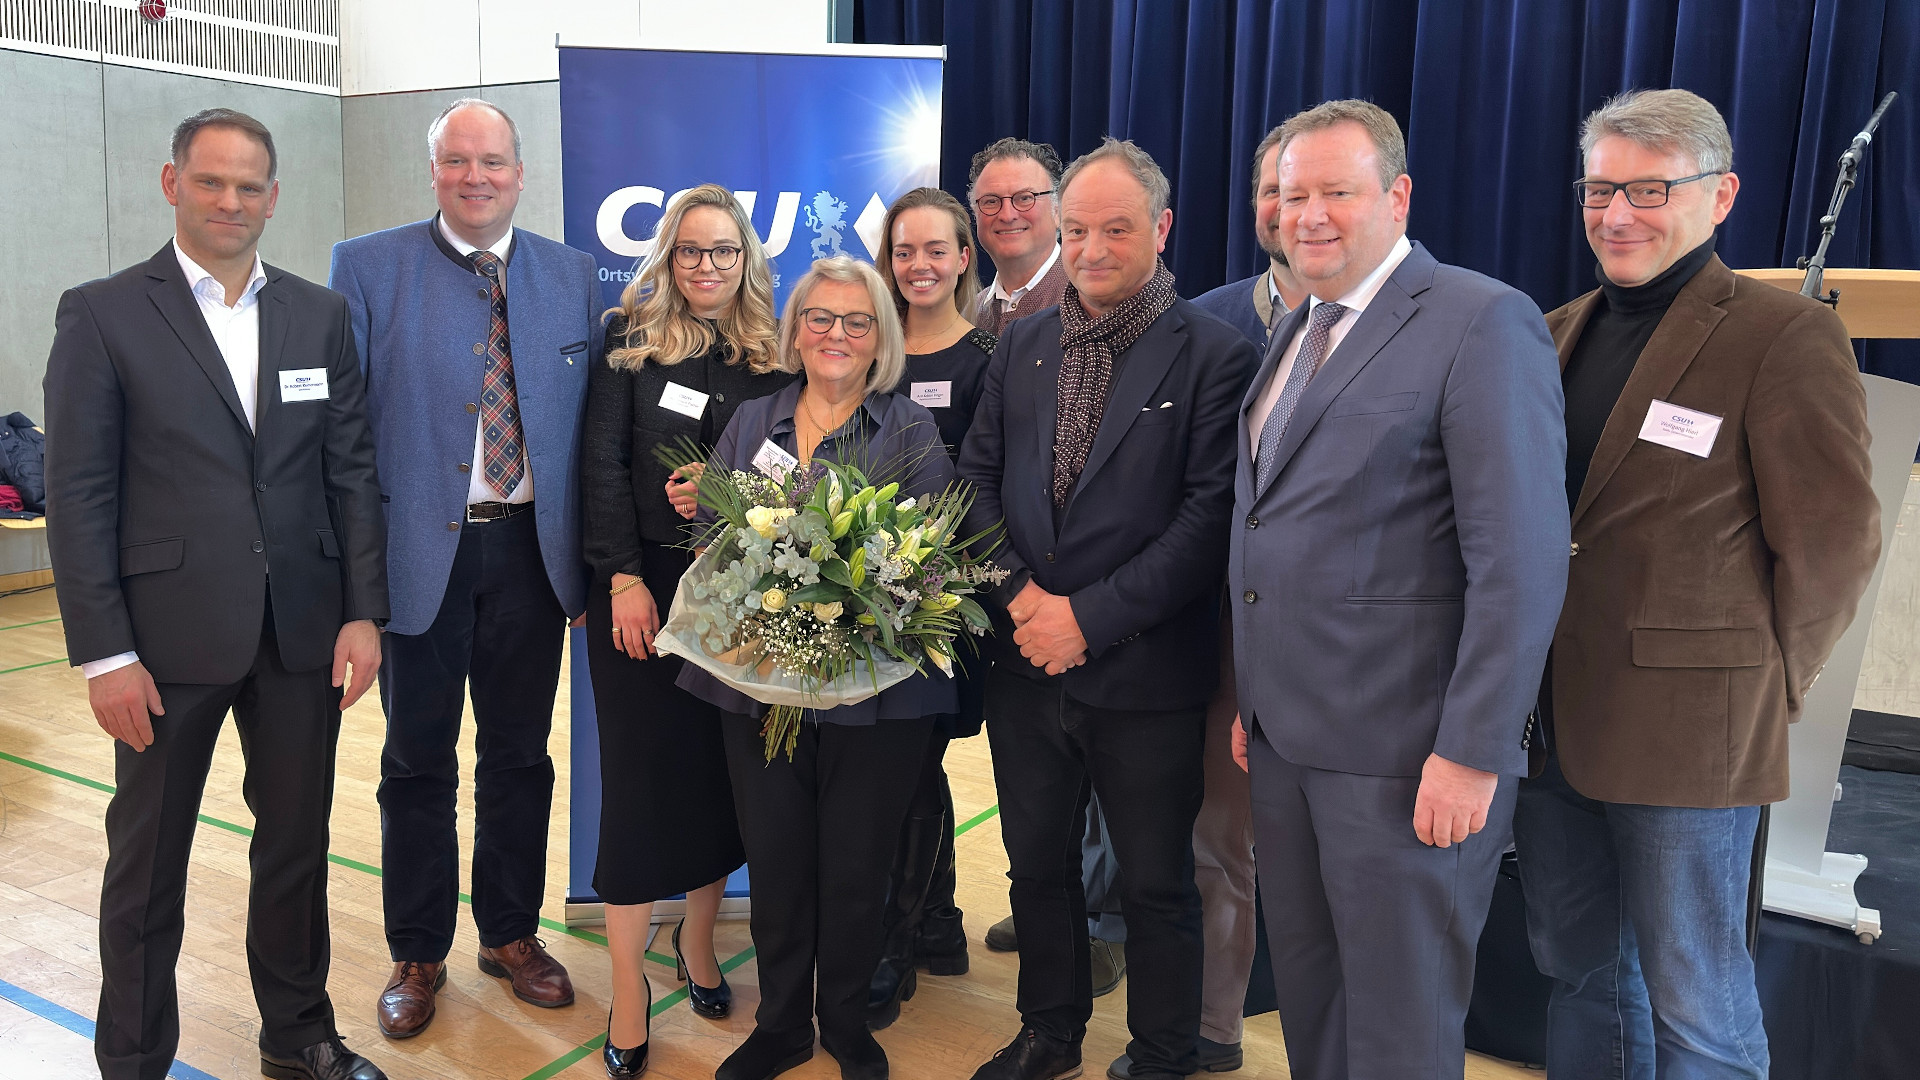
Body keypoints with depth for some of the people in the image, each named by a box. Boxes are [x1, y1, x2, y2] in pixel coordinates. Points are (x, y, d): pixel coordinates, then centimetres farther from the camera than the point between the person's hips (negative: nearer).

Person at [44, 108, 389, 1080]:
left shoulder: (320, 315, 7)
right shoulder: (102, 315, -3)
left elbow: (351, 472, 6)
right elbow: (78, 497, -6)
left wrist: (364, 610, 0)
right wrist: (104, 653, -10)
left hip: (302, 631, 3)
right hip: (169, 635, -3)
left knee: (298, 842, 15)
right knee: (148, 860, 11)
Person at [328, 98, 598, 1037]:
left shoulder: (572, 275, 5)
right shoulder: (365, 268, -2)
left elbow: (592, 422, 6)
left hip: (531, 549, 2)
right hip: (418, 549, -2)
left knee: (519, 752, 14)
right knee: (419, 763, 11)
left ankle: (511, 933, 33)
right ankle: (417, 955, 29)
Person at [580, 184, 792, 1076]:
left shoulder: (772, 354, 7)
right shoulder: (630, 336, 2)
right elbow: (602, 461, -4)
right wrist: (623, 577, -12)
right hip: (641, 586, -2)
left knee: (723, 768, 9)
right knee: (642, 774, 1)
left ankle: (698, 940, 30)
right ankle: (628, 985, 13)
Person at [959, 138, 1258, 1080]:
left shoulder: (1213, 355, -8)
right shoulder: (1022, 346, 8)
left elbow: (1210, 513, -15)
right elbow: (978, 475, 7)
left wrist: (1090, 615, -18)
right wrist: (1019, 590, -8)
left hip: (1145, 675, -5)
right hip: (1026, 666, 5)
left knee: (1156, 886, 11)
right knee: (1037, 865, 19)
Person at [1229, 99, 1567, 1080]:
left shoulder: (1484, 323, -12)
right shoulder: (1293, 332, 14)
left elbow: (1521, 561, -17)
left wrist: (1472, 754, -19)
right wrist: (1255, 698, 12)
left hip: (1403, 751, -7)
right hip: (1286, 736, 7)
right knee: (1307, 993, 20)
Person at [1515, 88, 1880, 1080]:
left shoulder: (1788, 337, -9)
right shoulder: (1560, 334, 11)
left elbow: (1831, 543, -9)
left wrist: (1759, 686, -2)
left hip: (1682, 732, -6)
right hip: (1549, 719, 6)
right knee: (1575, 966, 19)